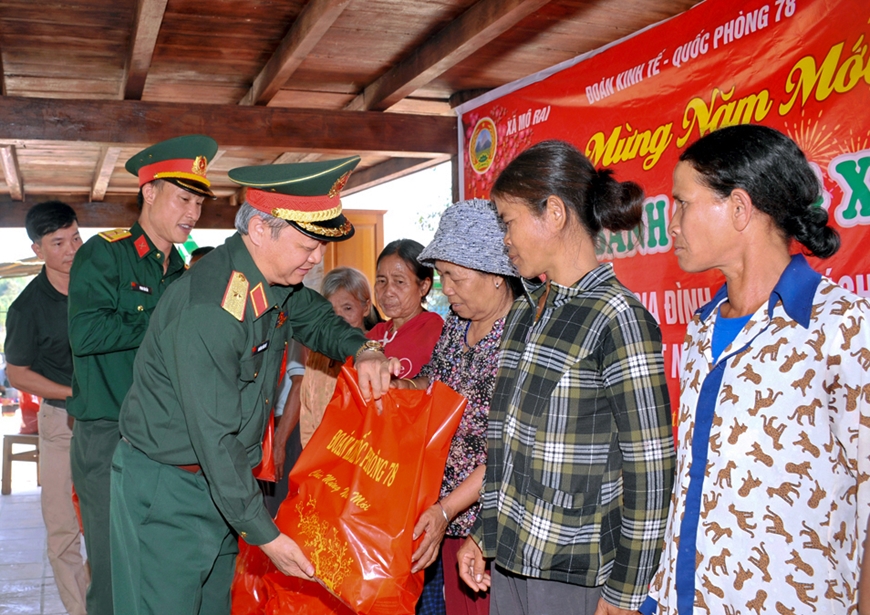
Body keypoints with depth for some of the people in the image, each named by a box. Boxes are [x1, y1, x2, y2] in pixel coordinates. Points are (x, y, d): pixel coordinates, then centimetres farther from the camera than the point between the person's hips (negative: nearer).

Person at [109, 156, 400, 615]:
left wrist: (362, 350, -3)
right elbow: (213, 437, -27)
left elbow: (314, 316, 20)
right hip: (165, 490, -8)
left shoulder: (276, 282, -2)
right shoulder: (208, 309, -29)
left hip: (222, 480, 8)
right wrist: (264, 534, -21)